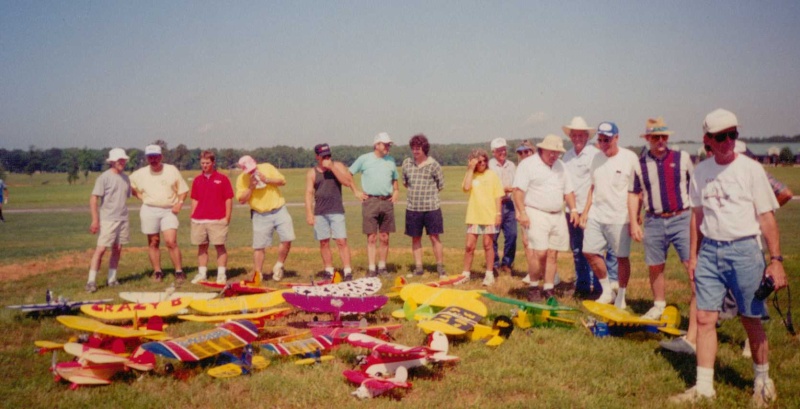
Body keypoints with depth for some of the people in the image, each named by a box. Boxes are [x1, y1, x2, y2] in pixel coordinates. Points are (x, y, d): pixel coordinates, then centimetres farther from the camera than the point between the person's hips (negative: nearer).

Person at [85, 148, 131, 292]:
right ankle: (91, 281, -6)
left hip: (123, 219, 6)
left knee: (117, 249, 8)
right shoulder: (104, 177, -8)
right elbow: (93, 199, -11)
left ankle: (112, 279, 17)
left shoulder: (125, 178, 11)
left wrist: (124, 215, 13)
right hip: (107, 220, -6)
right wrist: (95, 220, -17)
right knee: (101, 249, -10)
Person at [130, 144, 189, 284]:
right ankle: (157, 272, 17)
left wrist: (179, 202, -8)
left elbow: (183, 190, 7)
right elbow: (129, 186, 16)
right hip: (149, 211, 2)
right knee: (153, 243, 7)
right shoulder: (140, 174, 5)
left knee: (171, 241, -12)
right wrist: (142, 198, 4)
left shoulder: (172, 170, 3)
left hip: (169, 211, -2)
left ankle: (179, 272, -5)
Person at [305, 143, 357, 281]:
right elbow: (309, 193, 1)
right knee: (324, 243, 6)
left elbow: (347, 182, -10)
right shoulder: (312, 173, 7)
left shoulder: (337, 166, 5)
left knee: (342, 241, -8)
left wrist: (331, 167, -14)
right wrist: (309, 213, -9)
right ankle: (329, 271, 16)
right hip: (319, 213, 2)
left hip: (336, 211, -2)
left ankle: (348, 272, -7)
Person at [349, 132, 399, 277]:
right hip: (370, 201, -4)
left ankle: (382, 267, 17)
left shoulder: (391, 160, 13)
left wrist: (395, 191, 8)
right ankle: (371, 269, 0)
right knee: (372, 238, -4)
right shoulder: (364, 159, 1)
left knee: (384, 238, 7)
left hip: (387, 201, 4)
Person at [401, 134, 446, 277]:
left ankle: (440, 267, 9)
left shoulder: (433, 165, -4)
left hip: (431, 207, -3)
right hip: (412, 207, 3)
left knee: (434, 237, 0)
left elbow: (441, 185, 4)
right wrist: (415, 191, 12)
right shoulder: (407, 163, 5)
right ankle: (418, 267, 17)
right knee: (415, 238, 8)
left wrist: (429, 193, 8)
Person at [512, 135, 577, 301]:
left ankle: (549, 289, 13)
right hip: (536, 214, -6)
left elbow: (568, 191, 22)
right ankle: (533, 287, 3)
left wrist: (573, 209, 9)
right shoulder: (528, 164, -4)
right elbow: (518, 190, -10)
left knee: (552, 254, 5)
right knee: (539, 253, -14)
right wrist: (521, 212, -17)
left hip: (558, 216, 6)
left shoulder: (560, 166, 17)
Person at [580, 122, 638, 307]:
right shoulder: (597, 158, 9)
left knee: (622, 257, 2)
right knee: (589, 252, 5)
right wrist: (586, 210, 11)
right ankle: (607, 291, 22)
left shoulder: (630, 158, -8)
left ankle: (621, 297, 17)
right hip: (596, 215, 6)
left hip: (619, 217, -6)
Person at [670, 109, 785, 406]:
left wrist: (776, 259, -10)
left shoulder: (751, 169, -5)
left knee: (751, 320, 6)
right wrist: (693, 255, 12)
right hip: (709, 251, 4)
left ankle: (763, 382, 27)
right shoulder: (701, 171, 7)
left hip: (744, 250, -3)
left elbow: (766, 218, -6)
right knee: (704, 318, 2)